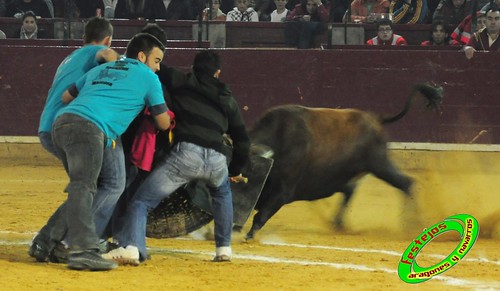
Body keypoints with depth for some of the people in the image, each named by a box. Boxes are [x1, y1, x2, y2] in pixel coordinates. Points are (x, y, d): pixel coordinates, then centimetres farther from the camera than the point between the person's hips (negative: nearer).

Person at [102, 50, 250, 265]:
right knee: (222, 193, 39)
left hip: (186, 153, -4)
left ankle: (131, 246, -28)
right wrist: (235, 170, 45)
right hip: (217, 161, 4)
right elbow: (242, 140, 30)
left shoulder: (180, 82, 19)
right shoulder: (227, 99, 27)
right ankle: (224, 248, 32)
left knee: (141, 202, -2)